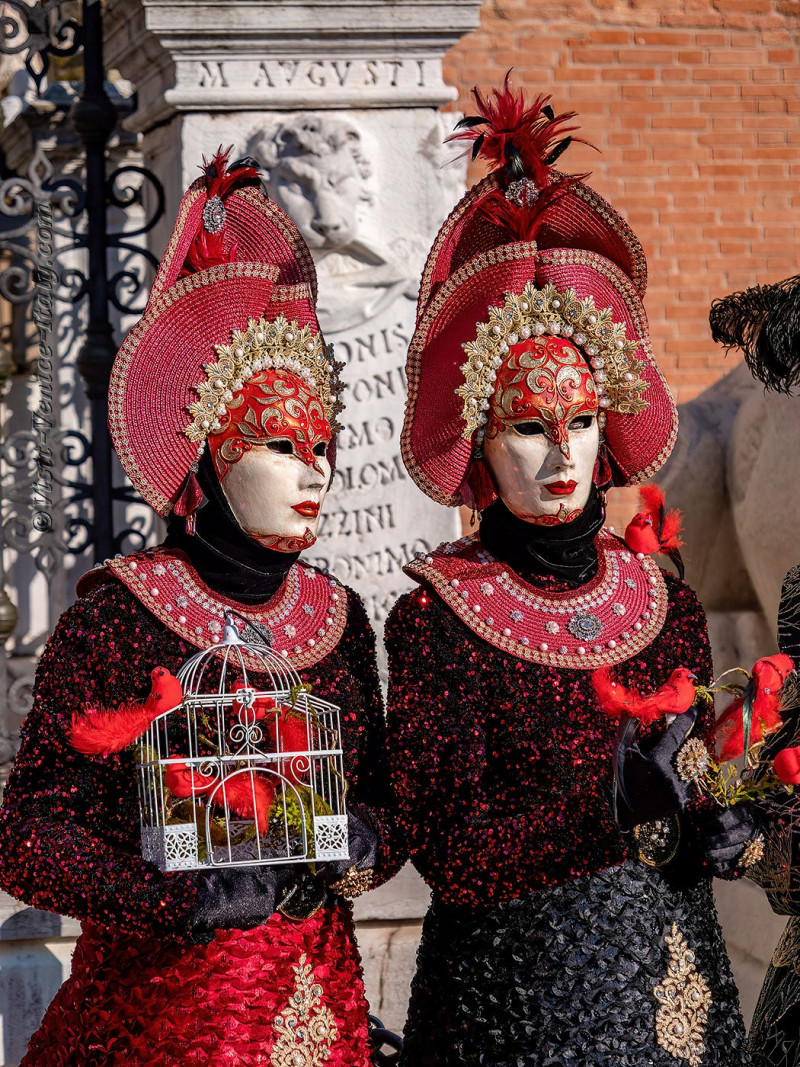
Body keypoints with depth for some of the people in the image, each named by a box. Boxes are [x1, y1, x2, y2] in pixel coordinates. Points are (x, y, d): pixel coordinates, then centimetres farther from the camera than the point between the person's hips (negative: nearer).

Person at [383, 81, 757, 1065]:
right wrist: (623, 819, -24)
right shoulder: (435, 620, -8)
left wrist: (711, 822, -11)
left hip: (669, 983, 4)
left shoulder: (664, 599, 6)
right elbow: (450, 850, -13)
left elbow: (702, 795, 12)